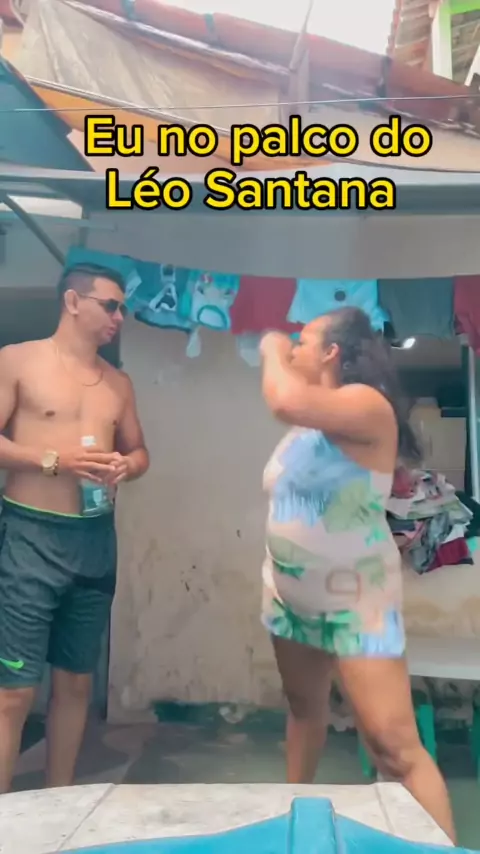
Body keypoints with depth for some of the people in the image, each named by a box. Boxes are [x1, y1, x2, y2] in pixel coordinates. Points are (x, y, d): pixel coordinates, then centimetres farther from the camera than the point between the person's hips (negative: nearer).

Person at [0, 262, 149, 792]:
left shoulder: (118, 383, 13)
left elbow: (138, 451, 19)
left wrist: (127, 466, -4)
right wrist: (53, 459, -19)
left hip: (96, 540, 6)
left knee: (76, 681, 14)